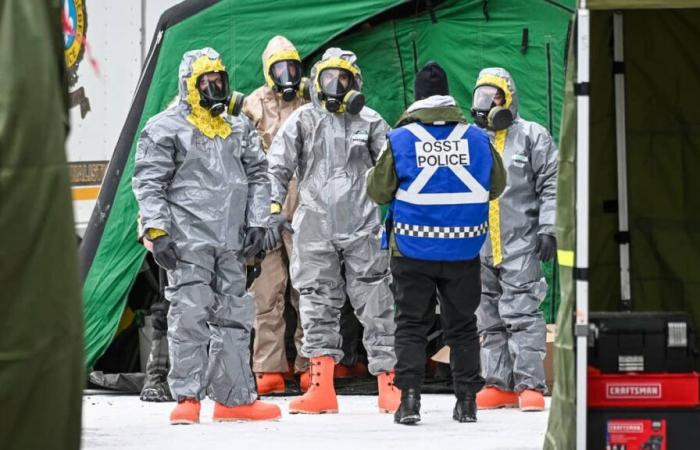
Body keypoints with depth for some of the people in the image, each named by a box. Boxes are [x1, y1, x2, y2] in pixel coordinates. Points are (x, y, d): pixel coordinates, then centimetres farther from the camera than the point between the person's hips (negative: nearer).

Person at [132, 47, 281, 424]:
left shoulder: (240, 128, 16)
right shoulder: (165, 128, -1)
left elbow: (258, 176, 18)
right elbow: (148, 183, -4)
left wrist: (256, 223, 7)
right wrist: (157, 232, -13)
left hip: (232, 240, 6)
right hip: (188, 239, -6)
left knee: (233, 317, 8)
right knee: (190, 315, -10)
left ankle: (235, 397, 13)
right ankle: (187, 397, -7)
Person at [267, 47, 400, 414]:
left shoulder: (369, 123, 8)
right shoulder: (301, 121, 8)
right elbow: (277, 167, 6)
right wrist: (273, 206, -5)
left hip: (362, 227, -1)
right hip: (314, 228, 1)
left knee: (376, 304, -1)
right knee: (318, 304, 0)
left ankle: (388, 382, 1)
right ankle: (322, 386, 1)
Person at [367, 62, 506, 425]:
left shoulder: (400, 140, -7)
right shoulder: (476, 138, -1)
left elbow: (378, 191, 0)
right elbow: (495, 186, 12)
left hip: (413, 249, -1)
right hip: (463, 249, 2)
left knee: (411, 324, 7)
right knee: (462, 326, 12)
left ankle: (409, 396, -4)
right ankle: (467, 400, 12)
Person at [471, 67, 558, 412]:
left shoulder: (532, 137, 2)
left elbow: (552, 186, 0)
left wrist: (548, 229, -9)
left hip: (520, 244, -5)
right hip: (480, 247, 5)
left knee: (521, 314, -11)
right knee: (490, 319, 6)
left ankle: (530, 384, -11)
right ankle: (499, 384, 10)